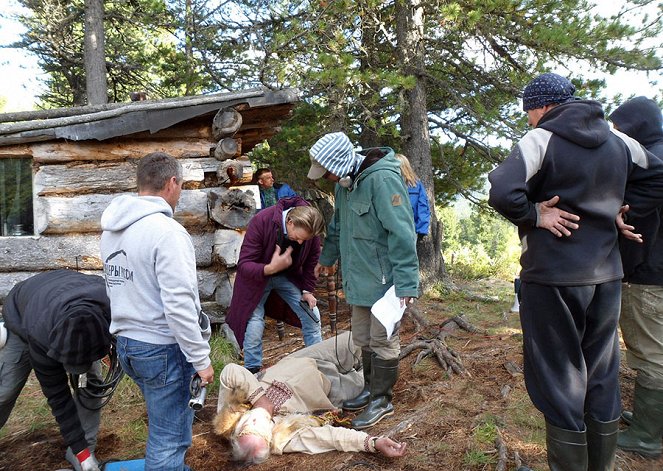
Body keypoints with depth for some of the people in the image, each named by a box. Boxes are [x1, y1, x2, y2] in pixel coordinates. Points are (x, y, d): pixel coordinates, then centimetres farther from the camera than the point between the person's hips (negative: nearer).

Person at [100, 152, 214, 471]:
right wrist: (201, 360, -16)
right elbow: (179, 305, -24)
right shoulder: (166, 231, -21)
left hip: (126, 343, 9)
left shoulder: (111, 229, 6)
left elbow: (119, 287, 11)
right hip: (162, 349, -9)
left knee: (161, 425, 26)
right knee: (169, 439, 5)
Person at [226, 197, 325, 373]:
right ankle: (252, 371, 13)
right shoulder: (261, 222, -33)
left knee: (312, 317, -1)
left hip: (289, 276, 4)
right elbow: (243, 265, -30)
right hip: (257, 278, -3)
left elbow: (311, 260, -1)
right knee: (254, 327, -10)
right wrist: (270, 268, -47)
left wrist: (307, 290, -3)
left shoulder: (309, 226, -21)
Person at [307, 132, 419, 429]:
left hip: (384, 279, -9)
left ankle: (382, 399, 22)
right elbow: (338, 225, 23)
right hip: (360, 277, 9)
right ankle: (371, 388, 37)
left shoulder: (382, 179, -22)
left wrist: (406, 282, -26)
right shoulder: (344, 182, 7)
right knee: (363, 337, 18)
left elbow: (401, 233, -25)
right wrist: (327, 257, 34)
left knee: (382, 340, 5)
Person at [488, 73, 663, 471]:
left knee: (560, 378, 5)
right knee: (602, 377, 17)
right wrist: (616, 210, 12)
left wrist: (535, 215, -9)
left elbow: (502, 192, -24)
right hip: (606, 273, 6)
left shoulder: (541, 139, -11)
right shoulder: (618, 140, 8)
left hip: (552, 275, -6)